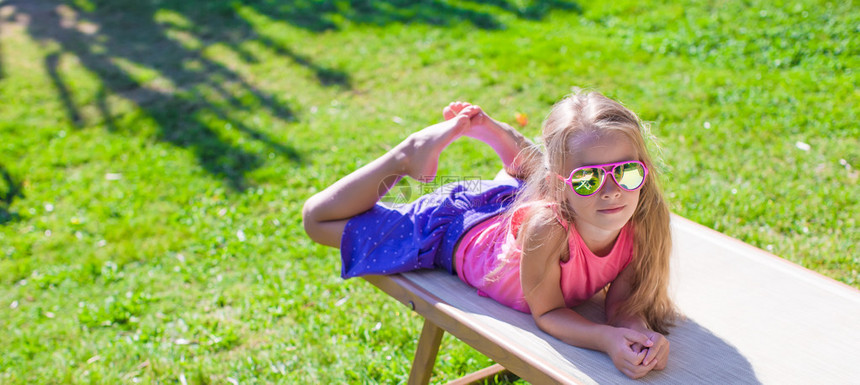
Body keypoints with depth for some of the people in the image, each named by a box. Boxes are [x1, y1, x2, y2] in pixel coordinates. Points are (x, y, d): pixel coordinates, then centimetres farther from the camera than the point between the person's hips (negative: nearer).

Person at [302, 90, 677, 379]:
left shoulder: (643, 221, -32)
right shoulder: (548, 227, -45)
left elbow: (622, 301, -19)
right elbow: (547, 312, -28)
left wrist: (641, 333, -41)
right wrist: (607, 339, -46)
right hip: (459, 230, -4)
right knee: (318, 221, 3)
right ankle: (413, 153, 10)